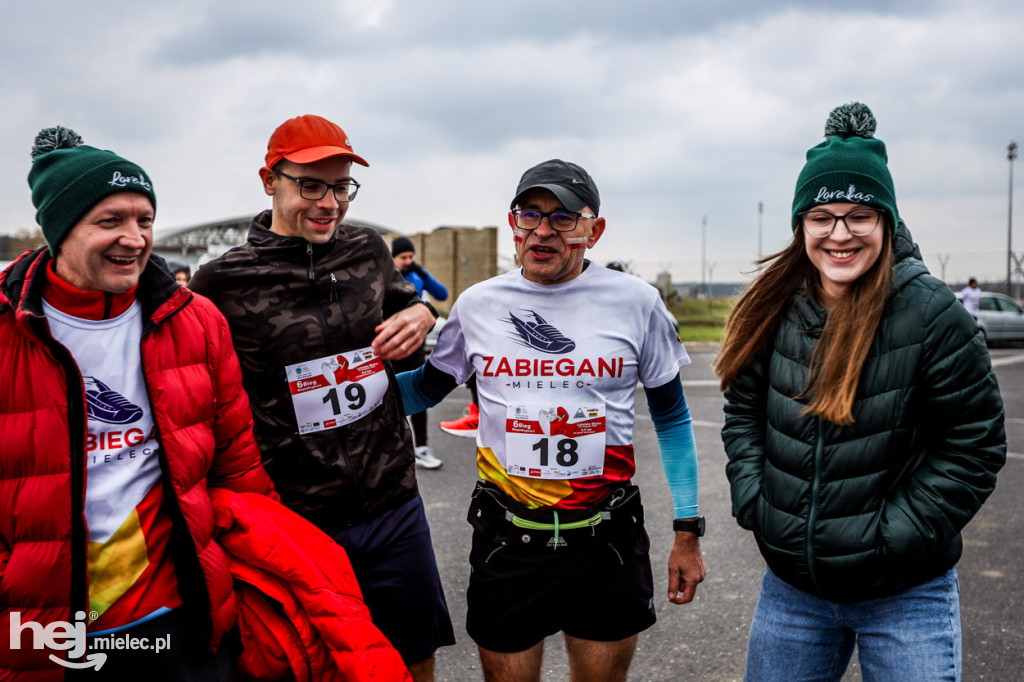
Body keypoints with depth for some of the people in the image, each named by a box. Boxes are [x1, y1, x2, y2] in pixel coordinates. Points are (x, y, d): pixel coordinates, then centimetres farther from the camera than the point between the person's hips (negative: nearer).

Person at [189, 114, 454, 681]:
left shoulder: (367, 249, 2)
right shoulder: (222, 283, -9)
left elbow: (403, 299, 22)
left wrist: (419, 316, 2)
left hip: (393, 506, 4)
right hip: (292, 523, -3)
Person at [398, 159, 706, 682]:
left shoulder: (636, 302, -5)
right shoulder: (477, 304, -1)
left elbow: (671, 418, 4)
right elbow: (424, 390, 13)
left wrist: (688, 532, 4)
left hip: (608, 540, 0)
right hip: (506, 540, 1)